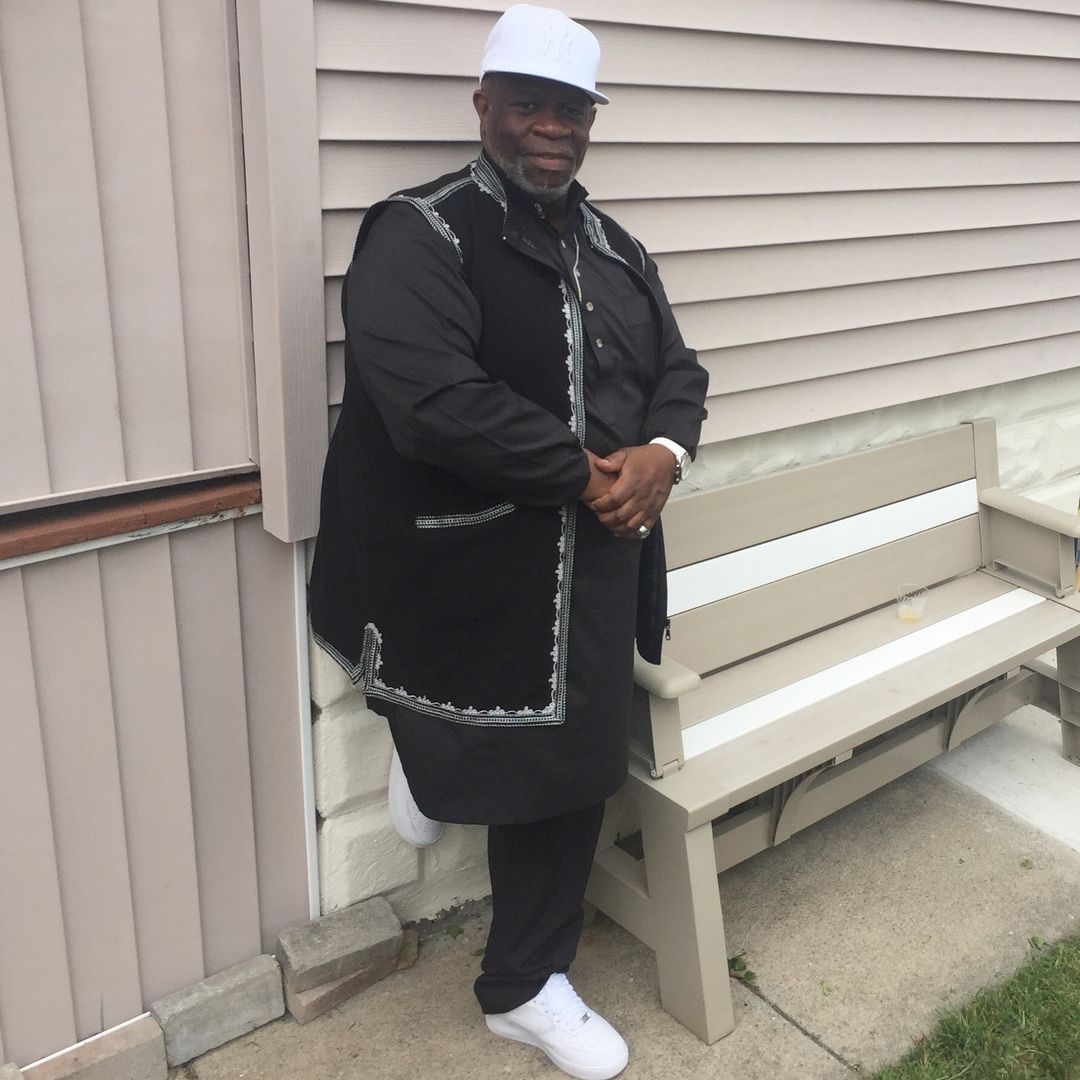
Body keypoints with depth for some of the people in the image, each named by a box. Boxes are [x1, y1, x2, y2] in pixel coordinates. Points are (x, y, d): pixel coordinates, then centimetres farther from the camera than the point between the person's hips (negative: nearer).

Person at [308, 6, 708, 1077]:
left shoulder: (615, 249, 12)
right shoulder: (419, 234, -13)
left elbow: (678, 369, 14)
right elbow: (435, 405, -26)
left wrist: (663, 454, -10)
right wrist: (591, 470, -18)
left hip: (594, 568, 7)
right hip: (467, 571, -7)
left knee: (567, 765, 16)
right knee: (487, 755, 8)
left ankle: (527, 986, 37)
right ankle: (427, 743, 45)